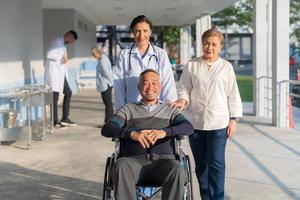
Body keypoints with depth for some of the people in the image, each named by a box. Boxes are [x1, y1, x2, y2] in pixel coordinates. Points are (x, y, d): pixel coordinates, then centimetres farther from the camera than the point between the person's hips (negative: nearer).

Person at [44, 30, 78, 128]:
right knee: (55, 97, -3)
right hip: (54, 74, -10)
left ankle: (65, 118, 16)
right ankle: (55, 122, 5)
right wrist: (62, 58, -19)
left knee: (68, 93, 11)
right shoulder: (57, 41, -11)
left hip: (60, 74, 10)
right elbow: (49, 55, -21)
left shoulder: (63, 44, 18)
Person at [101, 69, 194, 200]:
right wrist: (132, 134, -17)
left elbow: (188, 127, 3)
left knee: (178, 171, -32)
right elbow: (107, 129, 4)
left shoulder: (170, 110, 23)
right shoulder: (128, 109, 21)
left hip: (162, 160, 0)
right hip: (133, 159, 0)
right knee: (121, 167, -34)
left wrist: (164, 132, -18)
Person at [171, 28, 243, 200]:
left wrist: (233, 119, 0)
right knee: (201, 163, 10)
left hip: (218, 123, -2)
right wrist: (182, 100, -14)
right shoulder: (192, 65, 5)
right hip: (195, 122, 2)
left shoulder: (226, 67, 4)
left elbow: (233, 95, 5)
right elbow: (185, 89, 8)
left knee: (216, 163, -5)